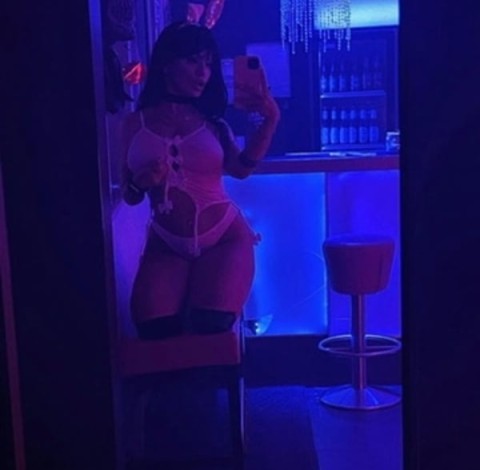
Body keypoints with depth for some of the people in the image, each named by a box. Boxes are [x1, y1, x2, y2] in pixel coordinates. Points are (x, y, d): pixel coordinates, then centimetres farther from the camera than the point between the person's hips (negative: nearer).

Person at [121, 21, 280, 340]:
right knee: (154, 328, -17)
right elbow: (129, 196, 6)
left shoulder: (212, 120, 5)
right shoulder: (136, 124, 2)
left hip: (224, 236, 0)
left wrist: (270, 120, -20)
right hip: (166, 244, 0)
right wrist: (141, 183, -15)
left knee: (211, 324, -18)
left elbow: (241, 168, -13)